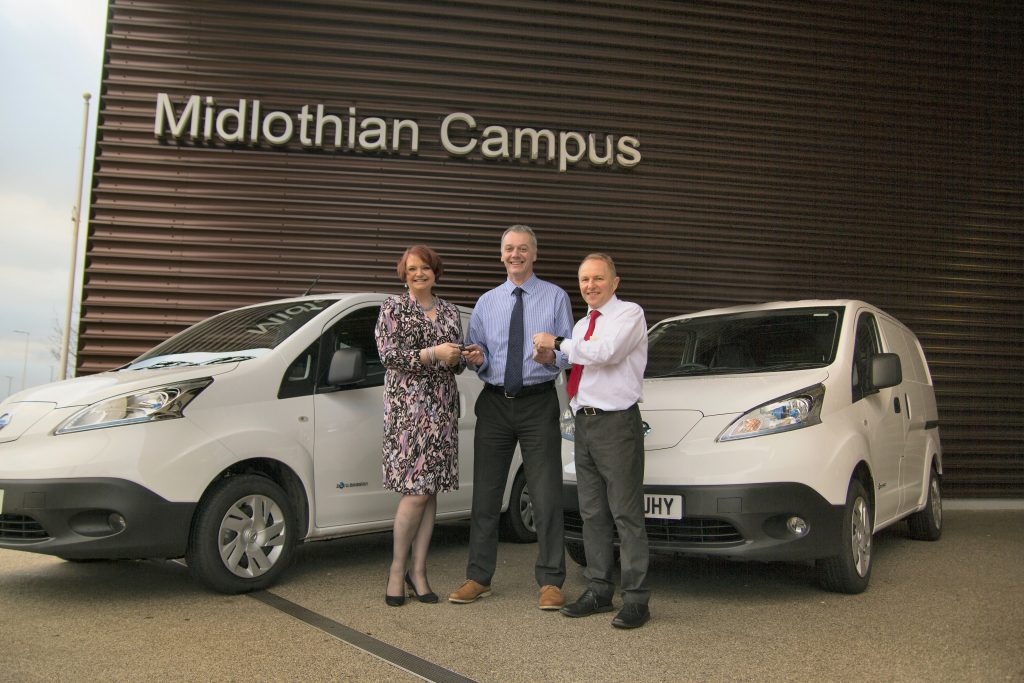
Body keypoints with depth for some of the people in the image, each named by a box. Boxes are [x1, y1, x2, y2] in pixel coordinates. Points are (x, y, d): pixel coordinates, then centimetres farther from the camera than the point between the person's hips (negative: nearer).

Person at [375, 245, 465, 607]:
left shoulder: (450, 312, 15)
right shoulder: (393, 307, 2)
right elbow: (388, 354, -8)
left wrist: (457, 359, -3)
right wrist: (433, 353, -15)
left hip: (443, 406, 5)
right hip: (407, 404, -5)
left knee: (431, 489, 4)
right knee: (416, 491, -9)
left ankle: (418, 571, 13)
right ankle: (397, 569, 9)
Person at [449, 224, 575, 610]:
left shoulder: (556, 297, 4)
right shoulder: (486, 303, 12)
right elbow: (476, 353, 13)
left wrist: (552, 356, -19)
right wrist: (477, 358, -11)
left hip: (539, 404, -3)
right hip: (494, 404, 3)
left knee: (547, 495, -1)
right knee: (485, 493, 7)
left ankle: (550, 582, 11)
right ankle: (479, 578, 19)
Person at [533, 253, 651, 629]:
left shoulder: (629, 314, -5)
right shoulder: (582, 325, 18)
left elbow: (607, 352, -23)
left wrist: (558, 343, -13)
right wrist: (551, 360, 4)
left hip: (616, 424, -8)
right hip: (584, 423, 8)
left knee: (626, 514, -4)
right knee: (592, 513, 12)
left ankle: (635, 599, 4)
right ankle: (598, 591, 22)